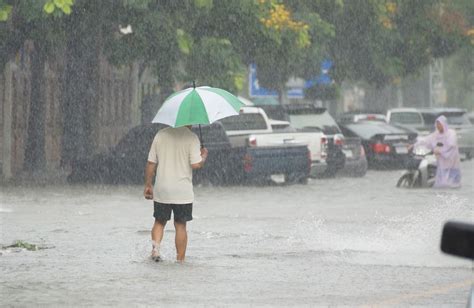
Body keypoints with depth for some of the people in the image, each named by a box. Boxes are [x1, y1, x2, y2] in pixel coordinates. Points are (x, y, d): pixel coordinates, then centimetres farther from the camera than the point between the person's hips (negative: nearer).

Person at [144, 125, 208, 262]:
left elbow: (151, 163, 4)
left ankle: (155, 246, -8)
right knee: (180, 225, 7)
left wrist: (148, 185, 13)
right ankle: (180, 259, 10)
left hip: (161, 190, 2)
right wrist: (203, 156, 7)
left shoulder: (161, 135, 3)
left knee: (159, 222, 16)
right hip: (183, 192, -2)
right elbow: (196, 164, -15)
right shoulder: (191, 138, -8)